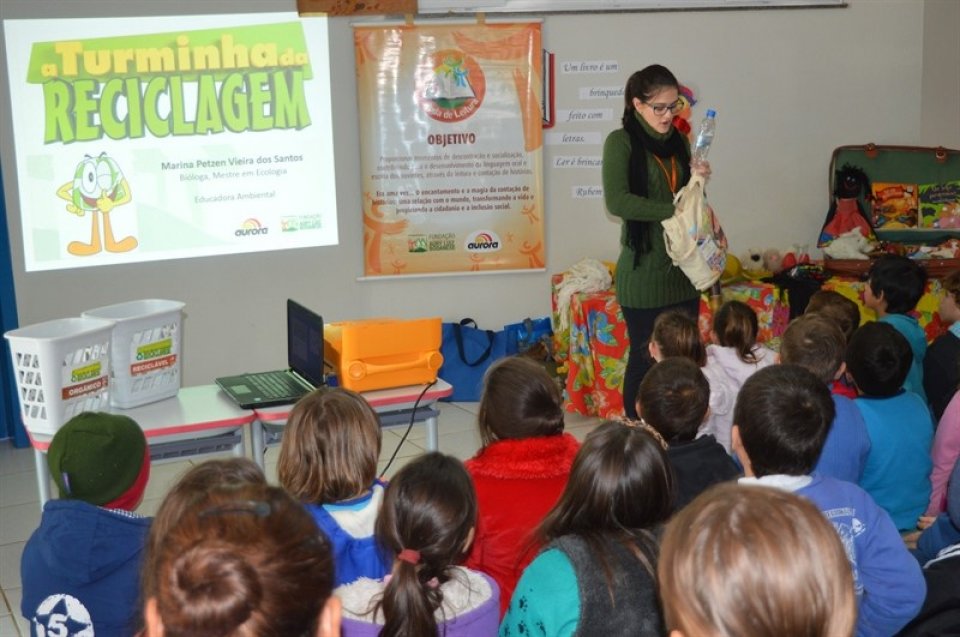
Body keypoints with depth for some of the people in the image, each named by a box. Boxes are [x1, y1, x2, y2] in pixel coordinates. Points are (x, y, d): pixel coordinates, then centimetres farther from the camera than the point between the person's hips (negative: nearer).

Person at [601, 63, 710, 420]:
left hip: (683, 270, 6)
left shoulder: (678, 142, 12)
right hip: (643, 273, -6)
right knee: (645, 359, 1)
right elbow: (617, 201, -19)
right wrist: (673, 210, -21)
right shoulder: (621, 142, -7)